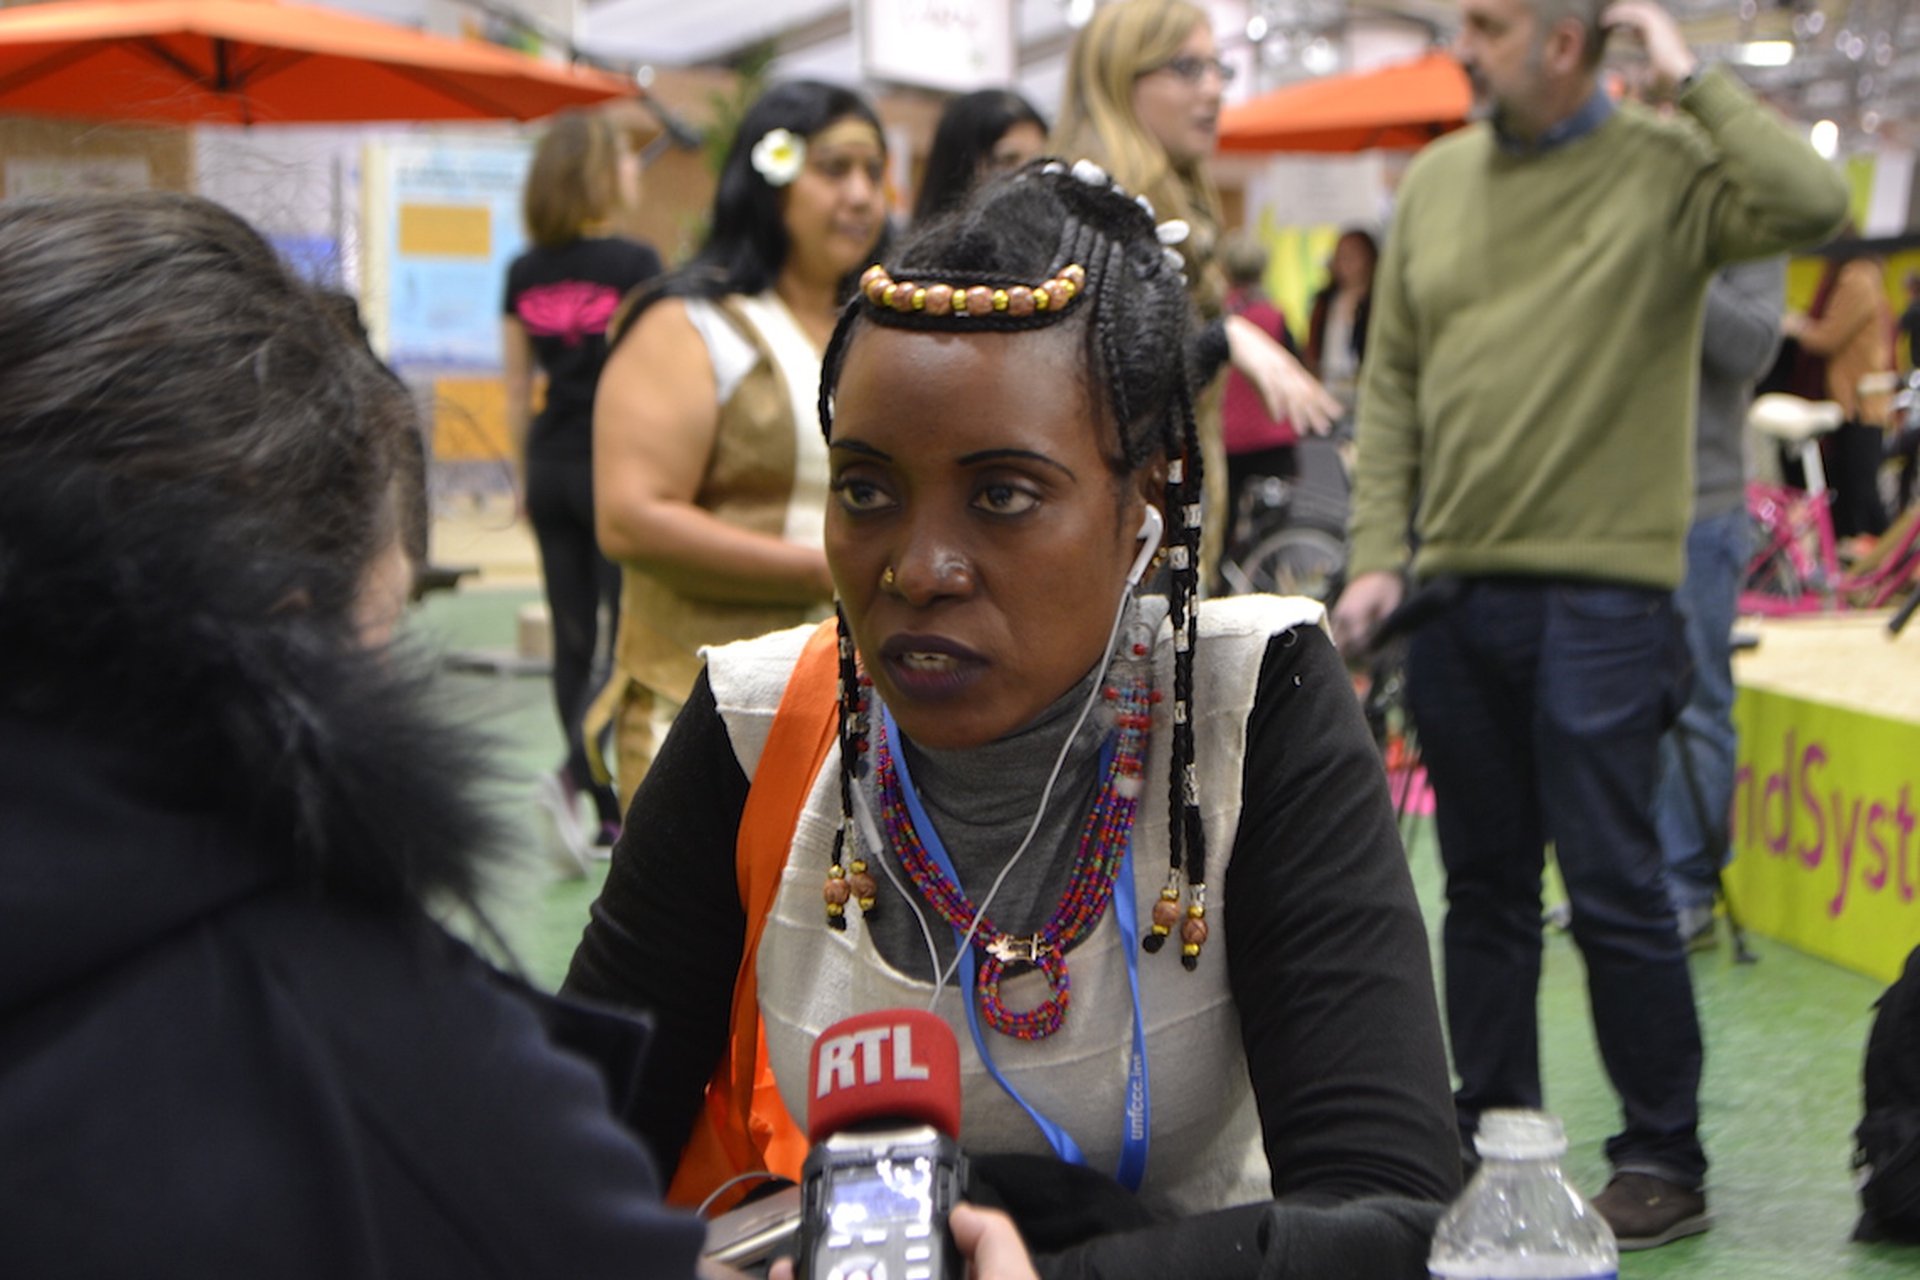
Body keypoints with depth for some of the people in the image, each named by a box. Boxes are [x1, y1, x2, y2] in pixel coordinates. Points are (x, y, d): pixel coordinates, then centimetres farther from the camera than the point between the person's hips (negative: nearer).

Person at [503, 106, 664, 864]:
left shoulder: (524, 275, 5)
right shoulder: (634, 266, -10)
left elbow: (516, 393, 10)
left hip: (551, 467, 5)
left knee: (574, 643, 10)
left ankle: (609, 810, 16)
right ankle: (573, 774, -20)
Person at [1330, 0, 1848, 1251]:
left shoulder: (1667, 167, -5)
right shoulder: (1438, 179, 9)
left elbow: (1811, 204, -25)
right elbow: (1391, 385, 11)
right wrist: (1378, 557, 3)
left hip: (1599, 594, -5)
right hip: (1456, 588, 5)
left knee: (1615, 889, -3)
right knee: (1485, 889, 13)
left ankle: (1665, 1164, 11)